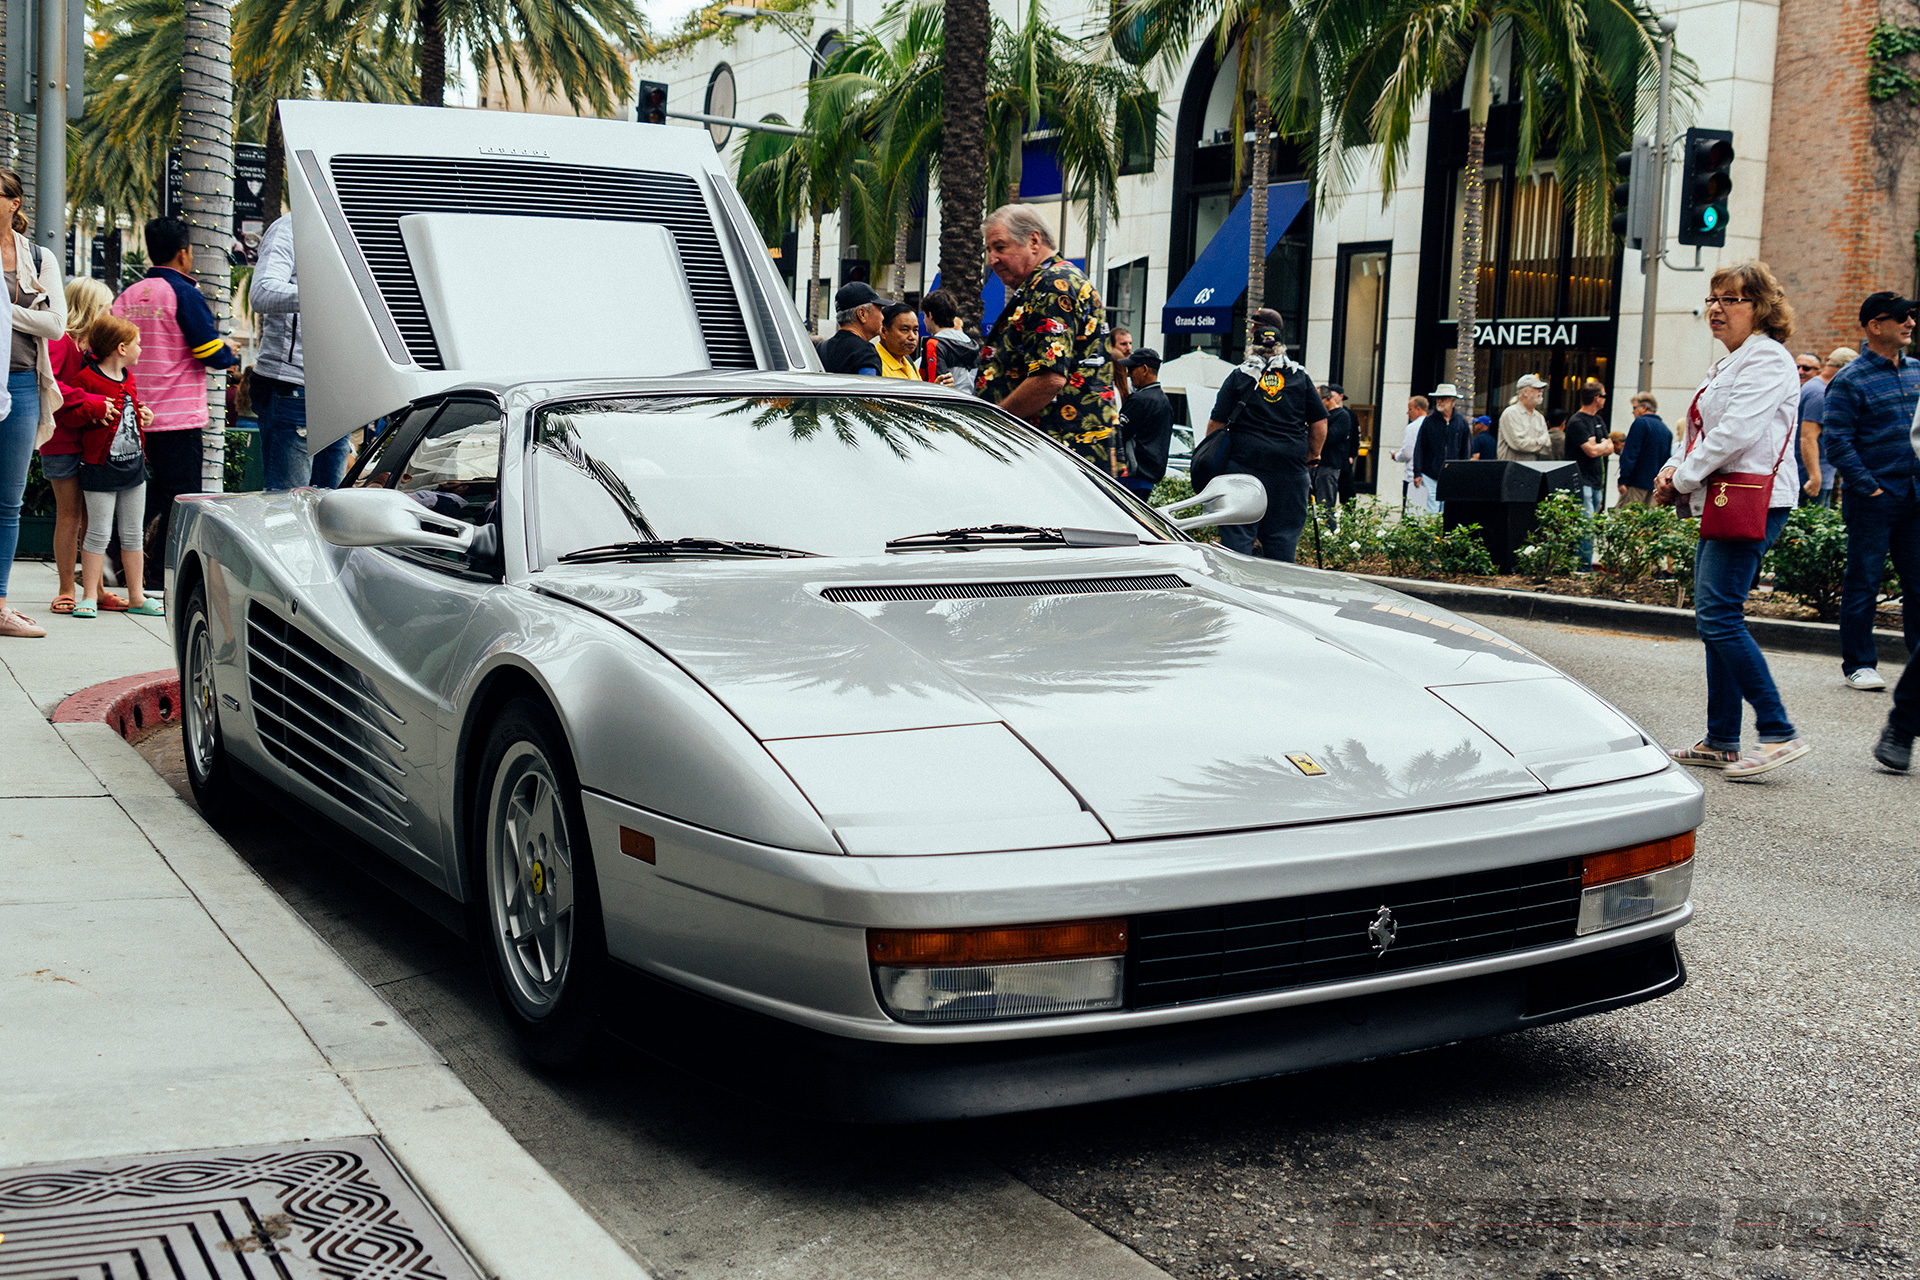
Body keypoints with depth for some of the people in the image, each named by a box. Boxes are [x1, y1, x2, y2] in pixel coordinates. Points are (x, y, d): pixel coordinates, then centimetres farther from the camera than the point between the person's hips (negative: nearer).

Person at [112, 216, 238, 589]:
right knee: (181, 494, -1)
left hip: (138, 414, 7)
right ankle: (162, 571, -1)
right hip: (178, 415, -7)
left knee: (156, 490, 17)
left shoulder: (128, 295, 9)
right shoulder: (183, 293, -11)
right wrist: (231, 356, 8)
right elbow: (211, 351, -14)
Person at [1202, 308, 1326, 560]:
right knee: (1283, 535, 6)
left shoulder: (1239, 376, 2)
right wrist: (1312, 455, 20)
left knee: (1238, 533, 0)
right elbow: (1319, 423, 8)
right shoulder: (1300, 377, 8)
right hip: (1290, 464, 2)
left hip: (1245, 462, -2)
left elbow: (1216, 423, 0)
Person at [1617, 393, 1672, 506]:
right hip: (1654, 484, 8)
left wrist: (1623, 480, -16)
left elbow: (1630, 454, -14)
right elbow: (1667, 460, 19)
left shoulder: (1640, 423, -8)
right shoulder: (1666, 429, 16)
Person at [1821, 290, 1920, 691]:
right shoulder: (1850, 381, -8)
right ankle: (1858, 665, 9)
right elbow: (1836, 443, -11)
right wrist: (1868, 487, -14)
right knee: (1863, 581, 1)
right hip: (1872, 500, -6)